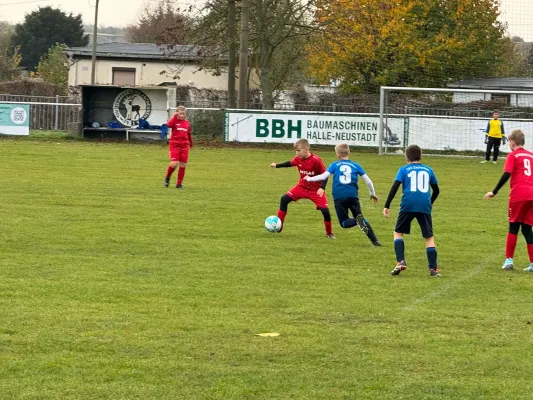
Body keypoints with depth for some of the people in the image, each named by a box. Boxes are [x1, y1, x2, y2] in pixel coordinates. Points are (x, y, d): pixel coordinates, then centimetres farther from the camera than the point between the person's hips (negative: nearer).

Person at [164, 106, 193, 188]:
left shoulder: (187, 123, 10)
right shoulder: (175, 121, -3)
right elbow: (169, 125, -26)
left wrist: (191, 144, 32)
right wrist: (175, 116, -20)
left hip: (184, 146, 4)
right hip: (174, 145, -4)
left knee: (183, 165, 2)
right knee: (174, 164, -16)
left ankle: (179, 183, 14)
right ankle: (167, 178, 12)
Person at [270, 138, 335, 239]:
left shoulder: (316, 160, -24)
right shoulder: (298, 159, -8)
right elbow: (290, 163, 16)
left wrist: (322, 188, -30)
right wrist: (277, 165, 20)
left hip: (316, 190, -5)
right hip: (302, 187, 5)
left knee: (325, 210, -14)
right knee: (284, 199, -5)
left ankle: (329, 232, 9)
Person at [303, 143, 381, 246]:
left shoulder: (335, 165, 8)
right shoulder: (355, 165, 12)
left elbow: (324, 176, -3)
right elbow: (368, 181, 12)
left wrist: (310, 179, 13)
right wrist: (372, 194, 28)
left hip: (339, 198, -1)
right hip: (353, 196, 1)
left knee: (344, 222, 11)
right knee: (360, 217, 16)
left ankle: (358, 221, -26)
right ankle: (374, 240, -3)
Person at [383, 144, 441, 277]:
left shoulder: (404, 170, 9)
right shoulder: (428, 170, 17)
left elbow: (395, 187, -2)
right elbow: (436, 190, 23)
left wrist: (387, 206, -2)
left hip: (408, 206, -2)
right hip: (425, 206, 2)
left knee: (398, 232, 15)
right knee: (429, 237, 8)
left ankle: (401, 262, -3)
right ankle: (433, 269, 0)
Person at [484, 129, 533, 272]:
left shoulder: (513, 156, 1)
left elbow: (506, 175, -12)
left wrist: (494, 192, -10)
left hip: (518, 195, -4)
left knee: (513, 227, 8)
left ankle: (509, 260, 7)